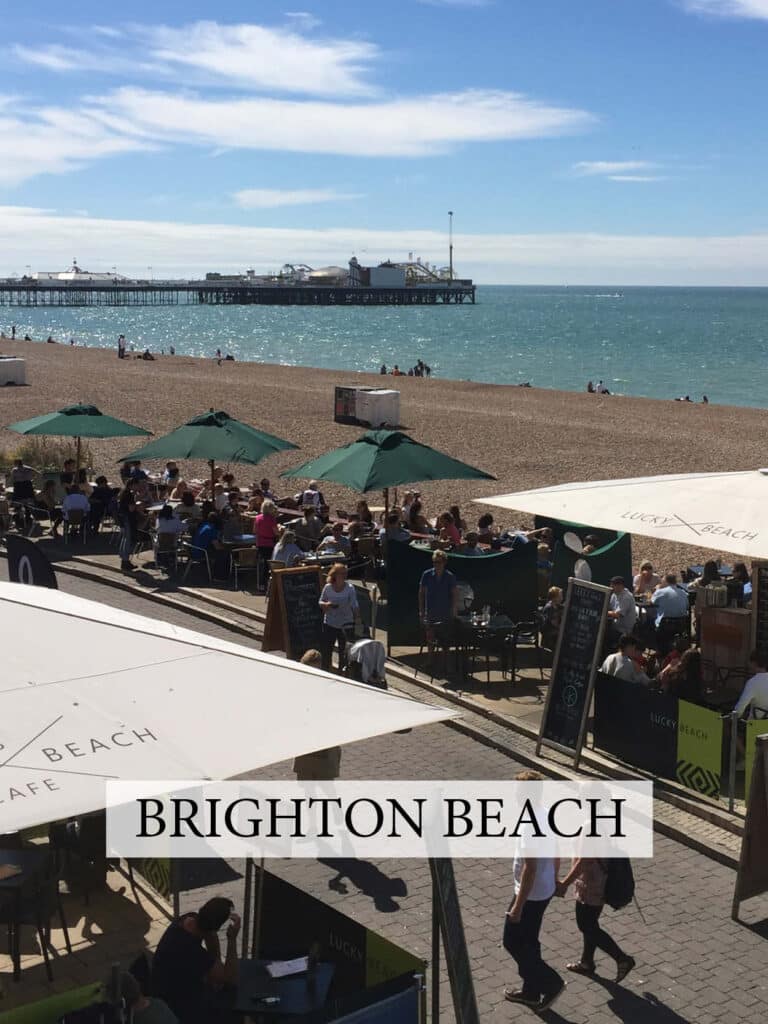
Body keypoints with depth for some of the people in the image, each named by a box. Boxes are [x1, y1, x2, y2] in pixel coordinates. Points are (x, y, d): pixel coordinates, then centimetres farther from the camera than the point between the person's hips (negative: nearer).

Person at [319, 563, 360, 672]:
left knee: (343, 651, 9)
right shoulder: (327, 587, -3)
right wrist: (326, 604, -15)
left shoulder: (350, 588, -8)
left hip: (345, 625, -1)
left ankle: (342, 670, 23)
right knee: (327, 649, 2)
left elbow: (355, 605, -13)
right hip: (329, 624, 1)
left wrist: (357, 618, -28)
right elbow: (320, 602, 8)